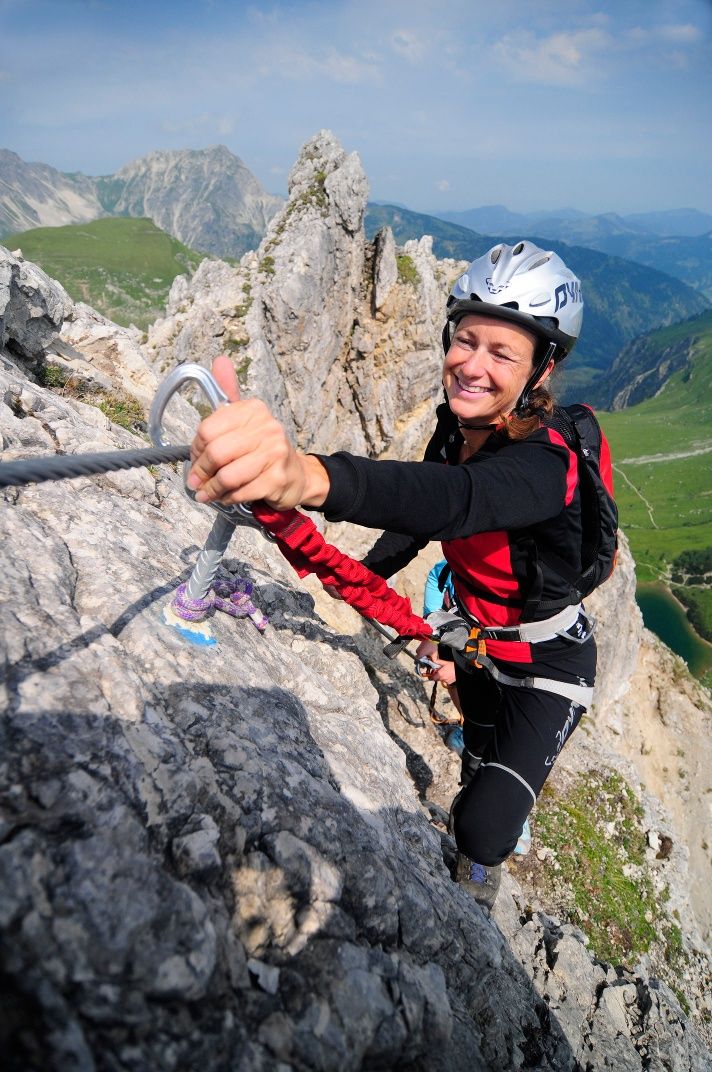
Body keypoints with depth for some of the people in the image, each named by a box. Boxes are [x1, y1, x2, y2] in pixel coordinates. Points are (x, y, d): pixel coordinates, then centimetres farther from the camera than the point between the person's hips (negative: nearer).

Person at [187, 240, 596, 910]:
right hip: (476, 633, 6)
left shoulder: (545, 463, -37)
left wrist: (306, 476, -78)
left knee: (481, 831, -5)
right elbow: (422, 513, 1)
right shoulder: (458, 423, -14)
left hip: (547, 662, -6)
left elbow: (452, 501, -60)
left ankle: (478, 877, 31)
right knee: (479, 754, 28)